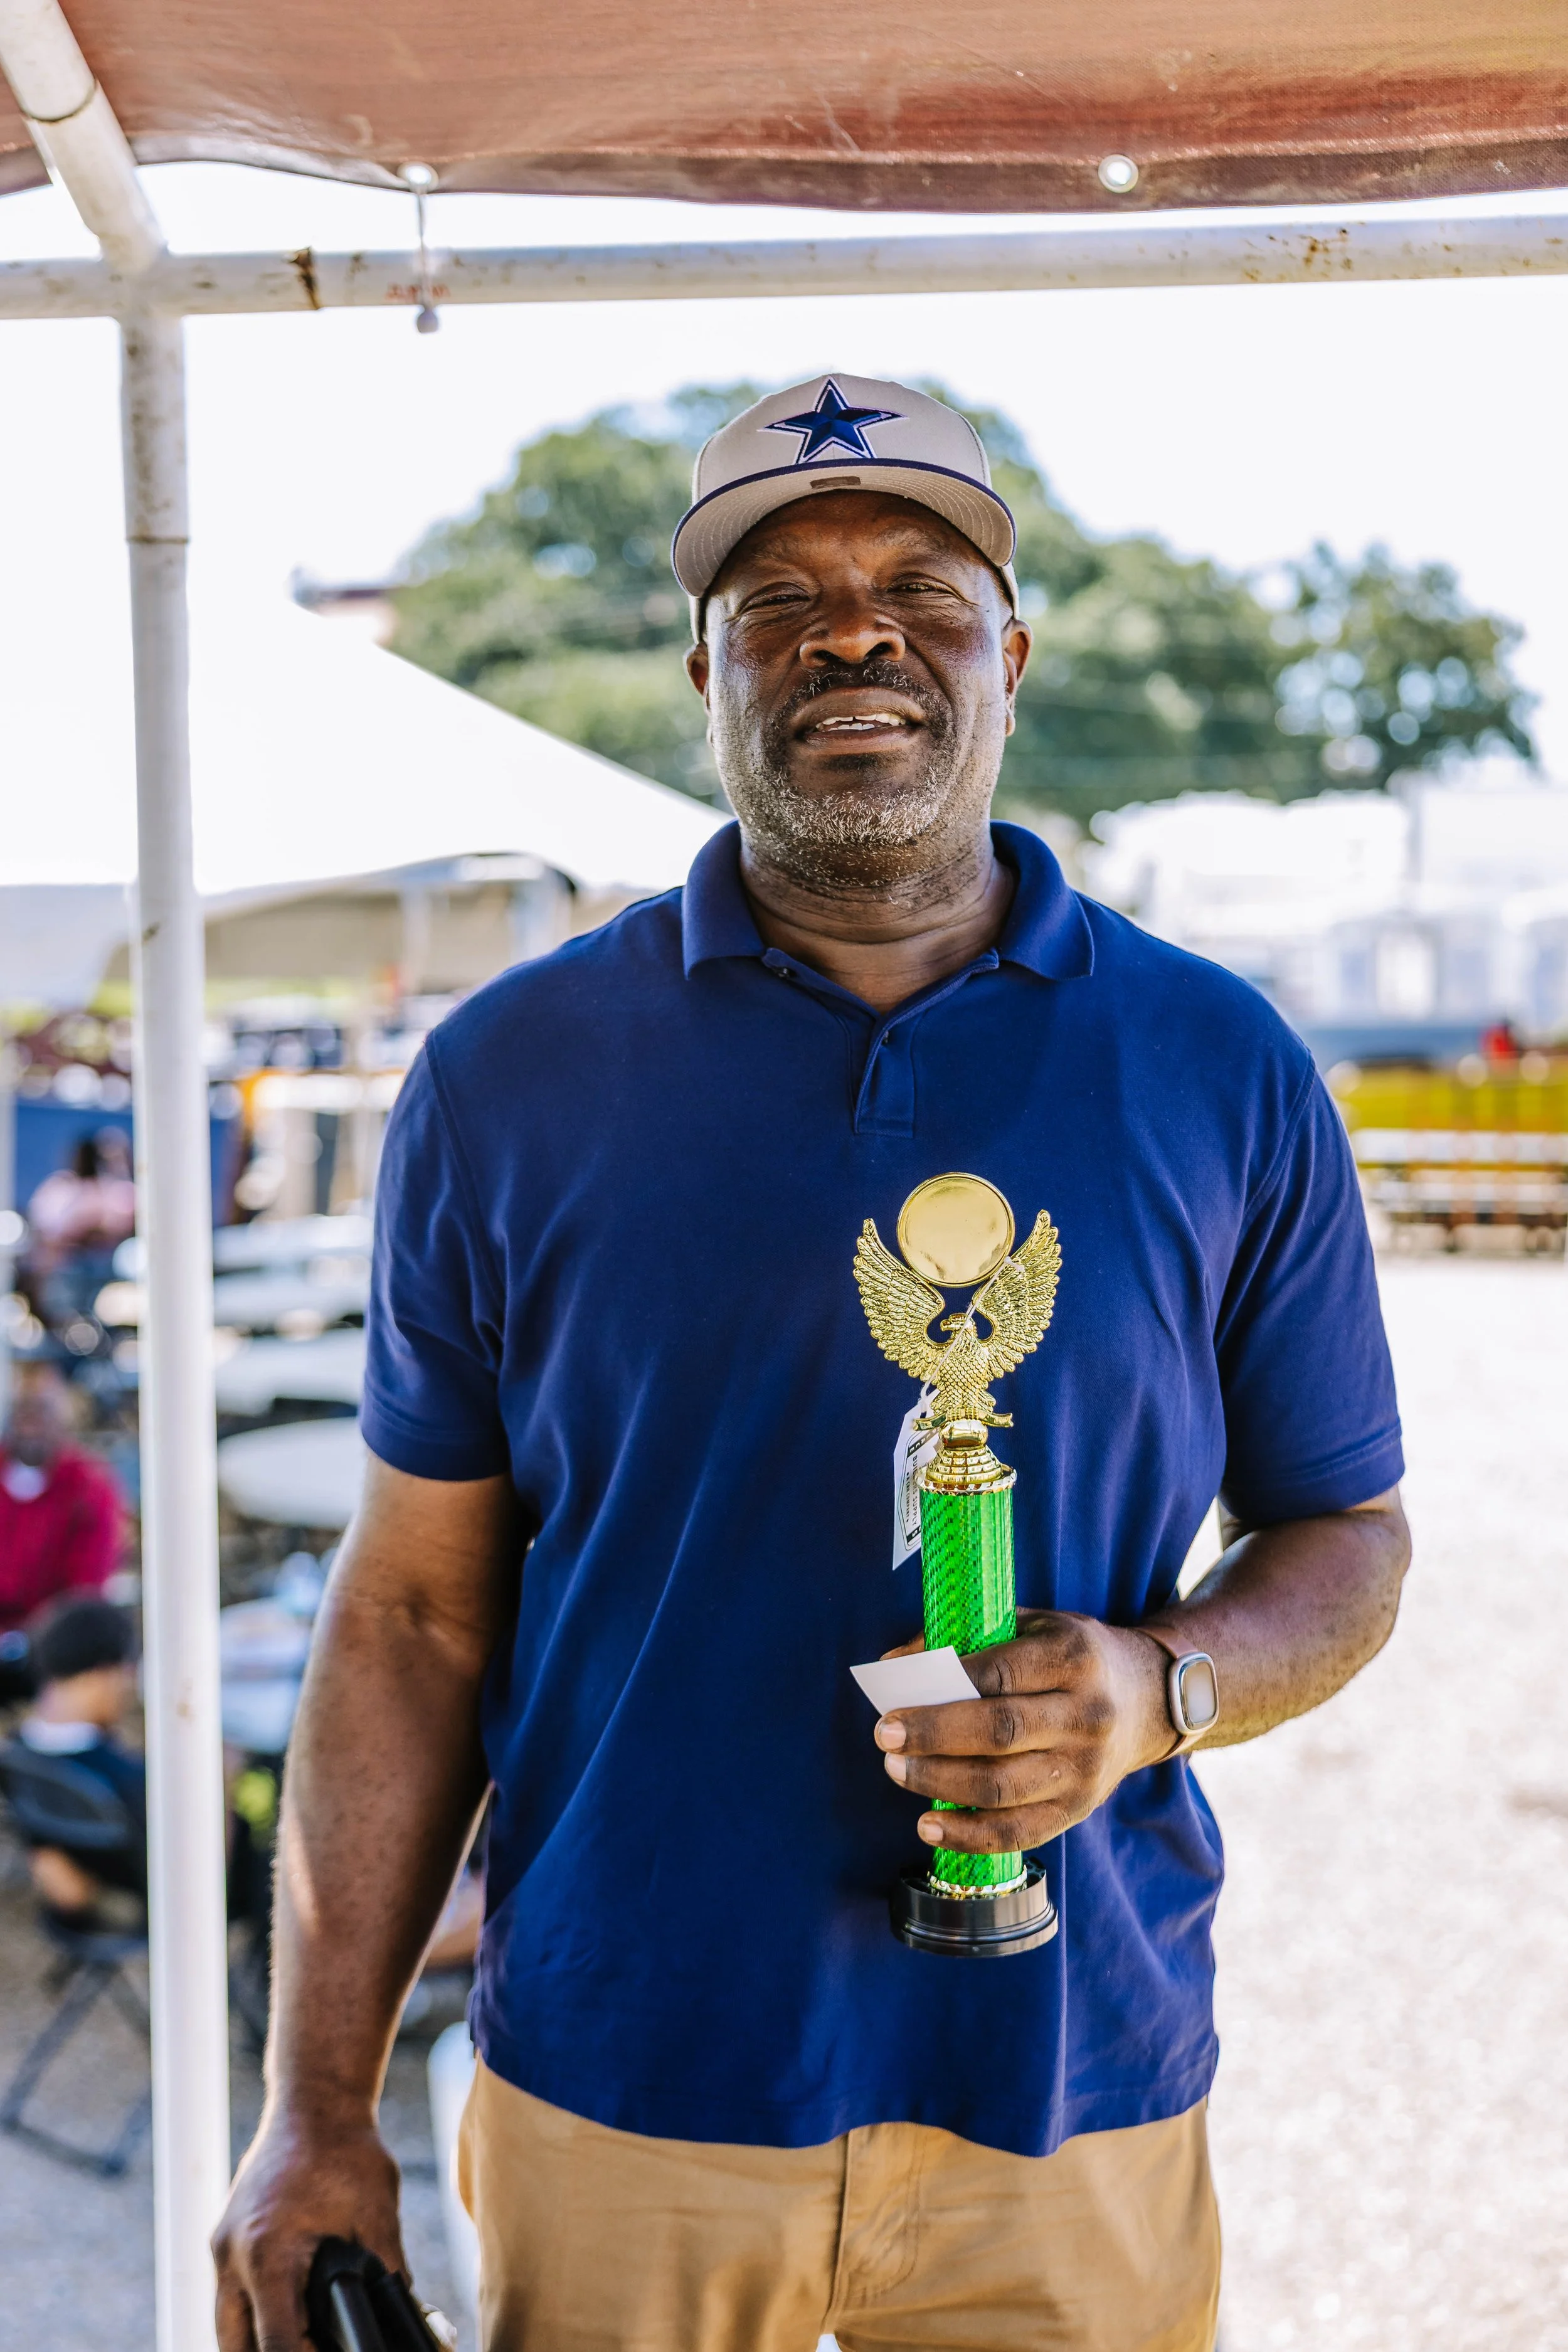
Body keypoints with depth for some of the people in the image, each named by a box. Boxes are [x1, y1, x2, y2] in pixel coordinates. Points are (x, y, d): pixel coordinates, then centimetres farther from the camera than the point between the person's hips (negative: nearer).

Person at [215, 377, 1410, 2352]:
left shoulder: (1227, 1076, -1)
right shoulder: (509, 1078, -2)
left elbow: (1348, 1539, 6)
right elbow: (416, 1609, 0)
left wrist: (1158, 1684, -15)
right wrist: (319, 2109, -3)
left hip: (1070, 2109, 1)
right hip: (616, 2095, 0)